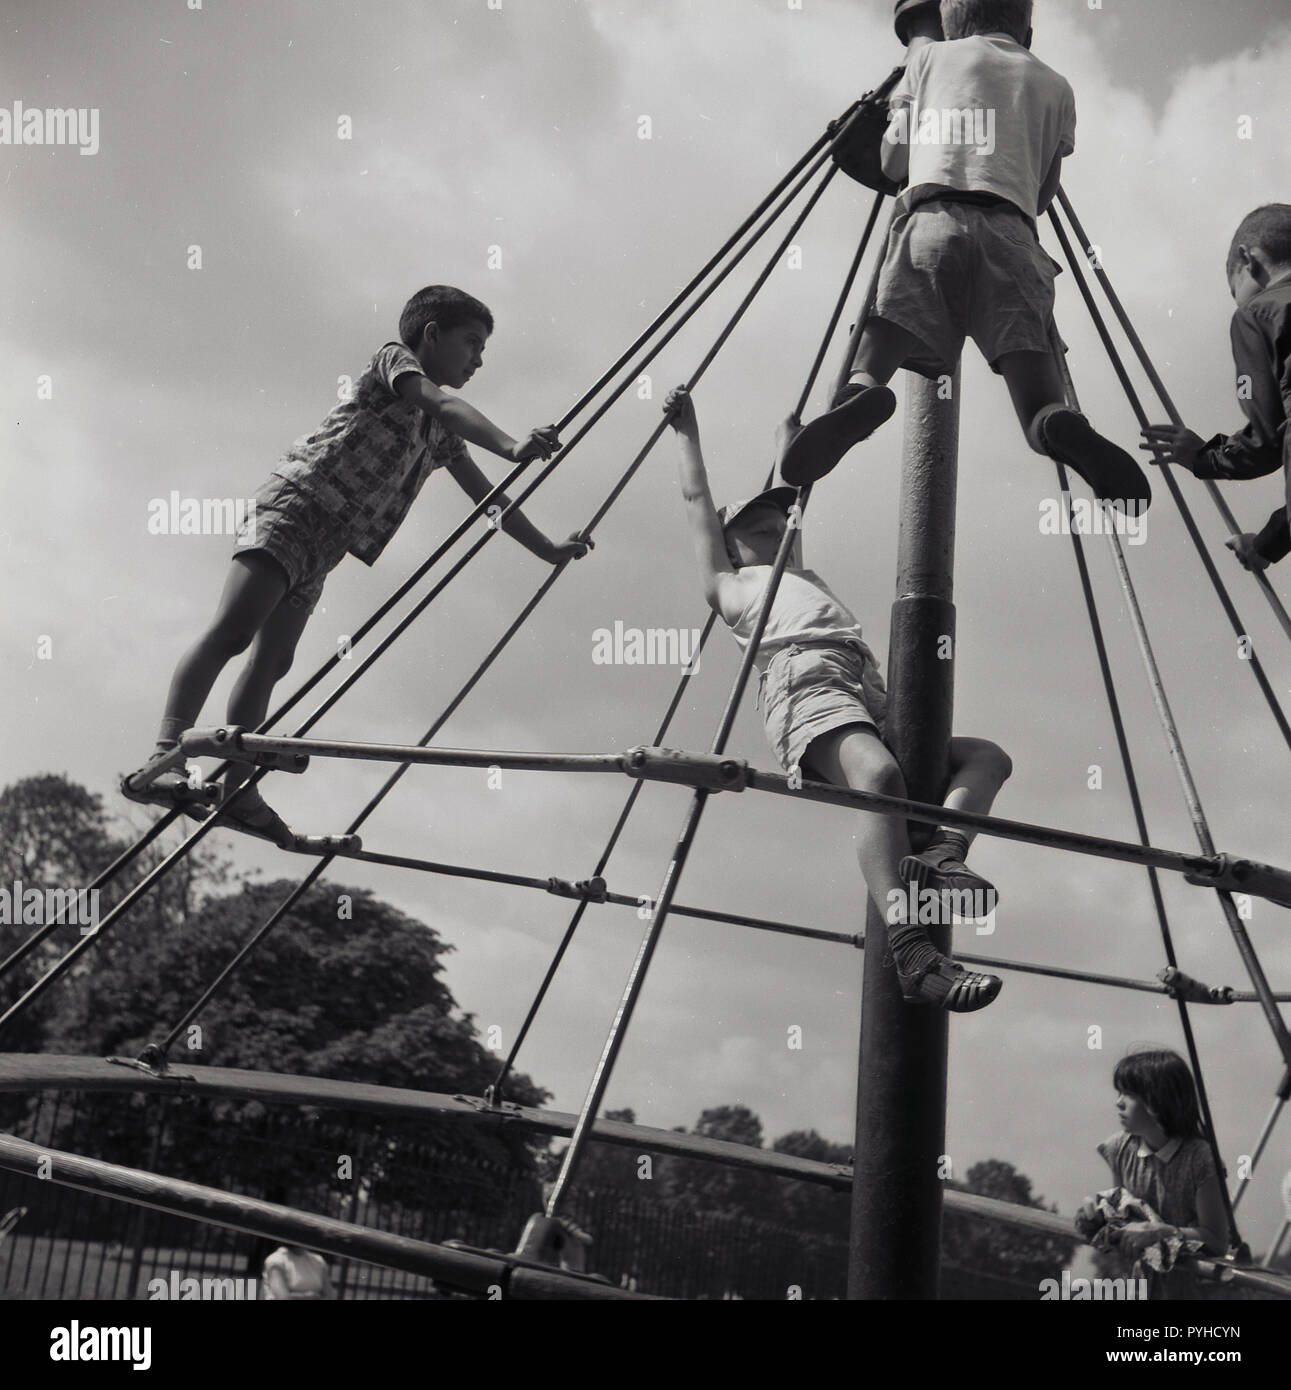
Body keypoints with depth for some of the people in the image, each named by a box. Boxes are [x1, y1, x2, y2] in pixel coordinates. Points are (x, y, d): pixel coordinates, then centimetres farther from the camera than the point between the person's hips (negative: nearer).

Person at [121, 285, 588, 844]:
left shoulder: (439, 433, 25)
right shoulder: (395, 360, 3)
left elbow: (484, 495, 29)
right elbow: (446, 405, -18)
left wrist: (547, 549, 25)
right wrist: (513, 447, -33)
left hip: (325, 544, 9)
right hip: (293, 503, -9)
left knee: (272, 662, 3)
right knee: (232, 629, -21)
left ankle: (238, 791, 1)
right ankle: (164, 759, -30)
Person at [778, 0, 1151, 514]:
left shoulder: (929, 57, 27)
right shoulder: (1053, 85, 29)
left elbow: (892, 163, 28)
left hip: (932, 217, -1)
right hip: (1011, 229, 1)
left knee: (891, 327, -15)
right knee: (1026, 346, -12)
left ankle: (862, 388, -50)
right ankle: (1061, 423, -46)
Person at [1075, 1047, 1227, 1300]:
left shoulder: (1199, 1158, -17)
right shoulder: (1121, 1149, -1)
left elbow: (1216, 1240, -13)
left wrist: (1158, 1231, -22)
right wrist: (1100, 1214, -9)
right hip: (1140, 1277, 2)